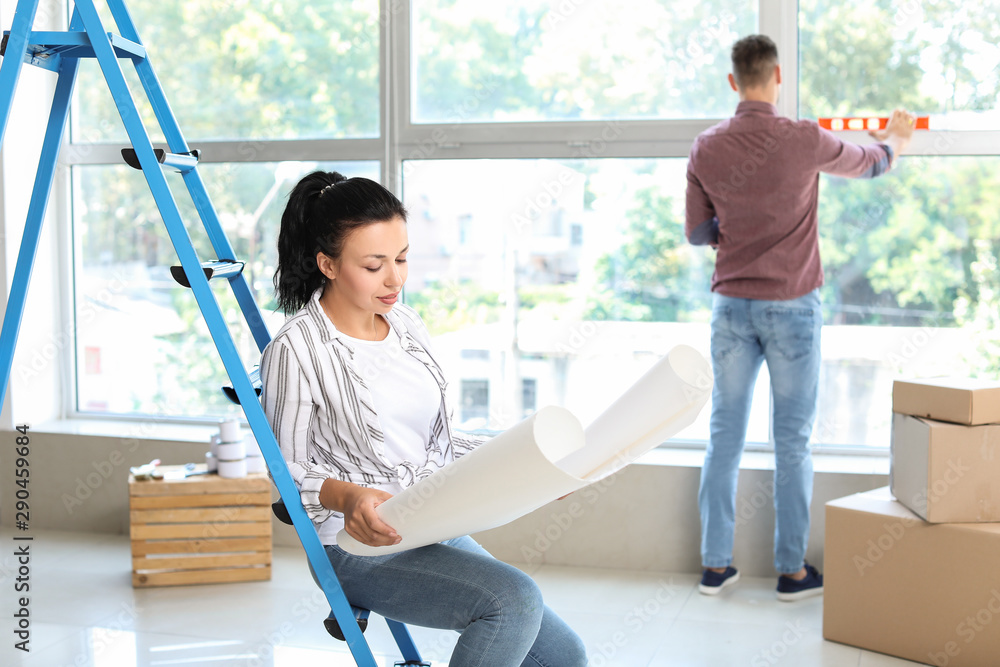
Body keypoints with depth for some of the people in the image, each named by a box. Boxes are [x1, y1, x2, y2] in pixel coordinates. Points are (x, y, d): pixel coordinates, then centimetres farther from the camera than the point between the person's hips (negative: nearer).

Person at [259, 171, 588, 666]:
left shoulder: (406, 324, 10)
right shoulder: (296, 350, -13)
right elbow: (287, 468, -9)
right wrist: (347, 496, -28)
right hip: (361, 548, -7)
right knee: (515, 597, -29)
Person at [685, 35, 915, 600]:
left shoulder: (707, 149, -2)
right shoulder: (803, 140, -10)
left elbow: (697, 233, 7)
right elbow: (872, 164, 10)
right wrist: (896, 139, 31)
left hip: (732, 305, 3)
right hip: (792, 306, -3)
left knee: (725, 436, 9)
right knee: (793, 441, 5)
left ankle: (716, 565, 15)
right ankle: (792, 570, 14)